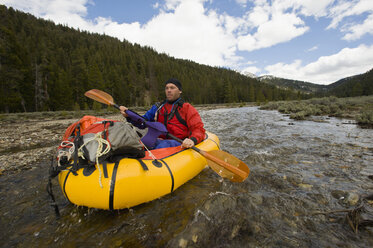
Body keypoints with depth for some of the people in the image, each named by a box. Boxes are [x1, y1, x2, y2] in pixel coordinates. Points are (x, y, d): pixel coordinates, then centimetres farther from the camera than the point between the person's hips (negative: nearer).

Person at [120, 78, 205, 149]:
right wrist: (129, 115, -4)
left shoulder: (187, 108, 5)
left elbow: (199, 129, -5)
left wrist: (193, 140, -27)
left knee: (164, 144, -36)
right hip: (159, 141, 4)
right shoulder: (158, 107, 17)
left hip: (180, 144, -3)